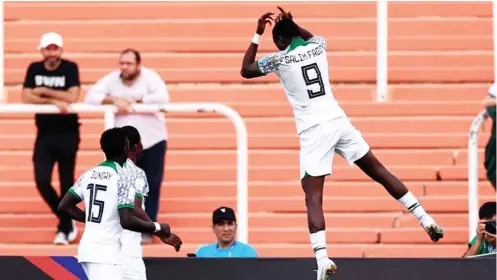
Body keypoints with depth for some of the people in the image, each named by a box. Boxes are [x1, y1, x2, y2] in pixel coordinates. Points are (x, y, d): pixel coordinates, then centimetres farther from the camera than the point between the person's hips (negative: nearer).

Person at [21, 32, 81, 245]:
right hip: (44, 134, 3)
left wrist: (44, 92, -14)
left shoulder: (70, 68, -5)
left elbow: (72, 97, -17)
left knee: (66, 182, 3)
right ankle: (67, 221, 14)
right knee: (42, 181, -7)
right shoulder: (34, 69, 4)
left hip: (67, 134, -3)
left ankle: (64, 228, 18)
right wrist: (54, 101, -20)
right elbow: (26, 97, -8)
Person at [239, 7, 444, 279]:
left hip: (313, 131, -4)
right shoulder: (317, 47, 12)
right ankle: (425, 219, 14)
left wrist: (258, 35, 16)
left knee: (313, 198, -7)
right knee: (379, 172, 15)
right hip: (338, 121, 5)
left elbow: (245, 70, 16)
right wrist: (291, 23, 33)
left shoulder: (279, 59, -1)